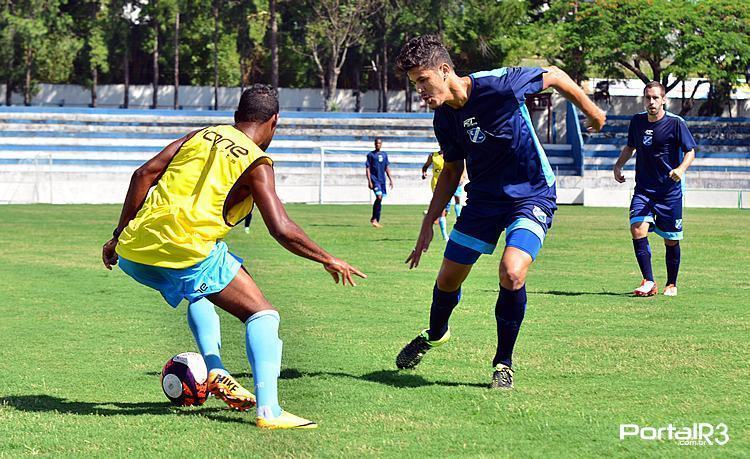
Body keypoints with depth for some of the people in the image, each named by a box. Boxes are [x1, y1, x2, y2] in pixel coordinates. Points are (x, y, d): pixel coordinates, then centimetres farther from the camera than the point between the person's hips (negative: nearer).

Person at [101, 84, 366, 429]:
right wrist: (328, 261, 8)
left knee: (198, 292, 36)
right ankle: (268, 410, -10)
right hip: (187, 251, -6)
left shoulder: (201, 136, 19)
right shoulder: (257, 164, 4)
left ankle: (215, 373, 21)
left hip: (133, 250, 6)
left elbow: (144, 174, 11)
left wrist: (119, 236, 16)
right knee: (262, 315, 6)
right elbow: (282, 230, -5)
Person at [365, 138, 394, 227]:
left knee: (380, 200, 6)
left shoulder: (384, 155, 14)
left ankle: (376, 221, 14)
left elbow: (387, 168, 17)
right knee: (379, 197, -20)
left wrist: (390, 179, 11)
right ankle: (374, 219, -11)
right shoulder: (370, 154, 0)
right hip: (374, 179, -5)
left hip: (382, 180, 5)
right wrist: (369, 181, -11)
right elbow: (367, 168, -3)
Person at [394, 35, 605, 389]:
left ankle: (503, 363, -4)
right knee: (448, 279, 8)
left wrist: (592, 112, 4)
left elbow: (555, 77, -8)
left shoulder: (496, 84, -24)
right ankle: (435, 334, 44)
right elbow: (451, 171, 12)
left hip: (532, 195, -5)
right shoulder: (444, 119, -5)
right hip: (483, 198, 5)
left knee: (512, 273, -26)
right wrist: (428, 224, 10)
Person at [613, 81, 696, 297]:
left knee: (671, 240, 4)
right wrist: (618, 165, 8)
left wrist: (681, 169, -24)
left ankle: (671, 284, 24)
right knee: (637, 229, -19)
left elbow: (690, 151, -5)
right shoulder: (637, 121, 5)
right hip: (643, 188, 3)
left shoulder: (676, 123, -8)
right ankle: (649, 282, -16)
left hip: (670, 190, -3)